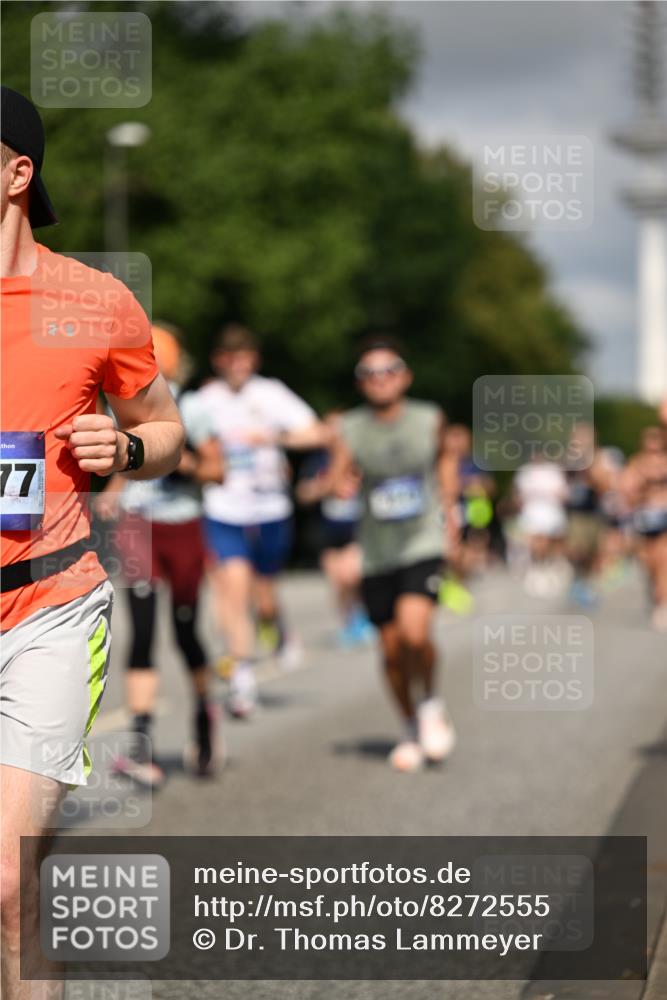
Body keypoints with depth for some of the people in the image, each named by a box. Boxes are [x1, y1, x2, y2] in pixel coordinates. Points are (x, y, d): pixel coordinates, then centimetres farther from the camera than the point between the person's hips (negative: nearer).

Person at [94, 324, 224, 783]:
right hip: (138, 527, 2)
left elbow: (217, 470, -3)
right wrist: (114, 492, 3)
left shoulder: (188, 411, -6)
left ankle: (205, 712, 38)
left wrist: (185, 464, -21)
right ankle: (142, 745, -14)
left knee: (185, 631, 7)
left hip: (182, 529, -2)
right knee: (142, 632, -11)